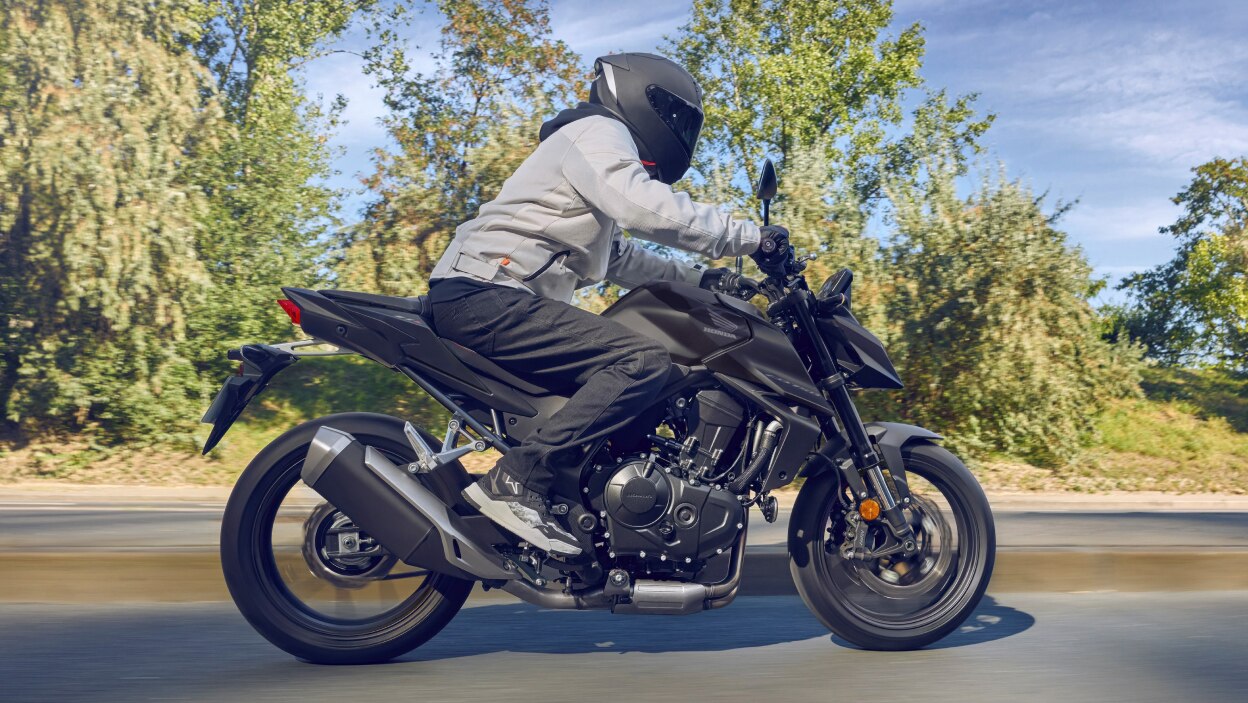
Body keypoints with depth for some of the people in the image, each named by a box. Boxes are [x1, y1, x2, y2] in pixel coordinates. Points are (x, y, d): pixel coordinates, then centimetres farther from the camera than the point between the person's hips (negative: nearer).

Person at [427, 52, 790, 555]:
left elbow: (620, 258, 34)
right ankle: (515, 482, -26)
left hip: (484, 299, 11)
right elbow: (646, 207, -21)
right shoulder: (598, 131, -1)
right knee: (645, 360, -23)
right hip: (484, 294, -11)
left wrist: (699, 279, 26)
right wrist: (749, 236, -14)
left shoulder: (603, 142, 31)